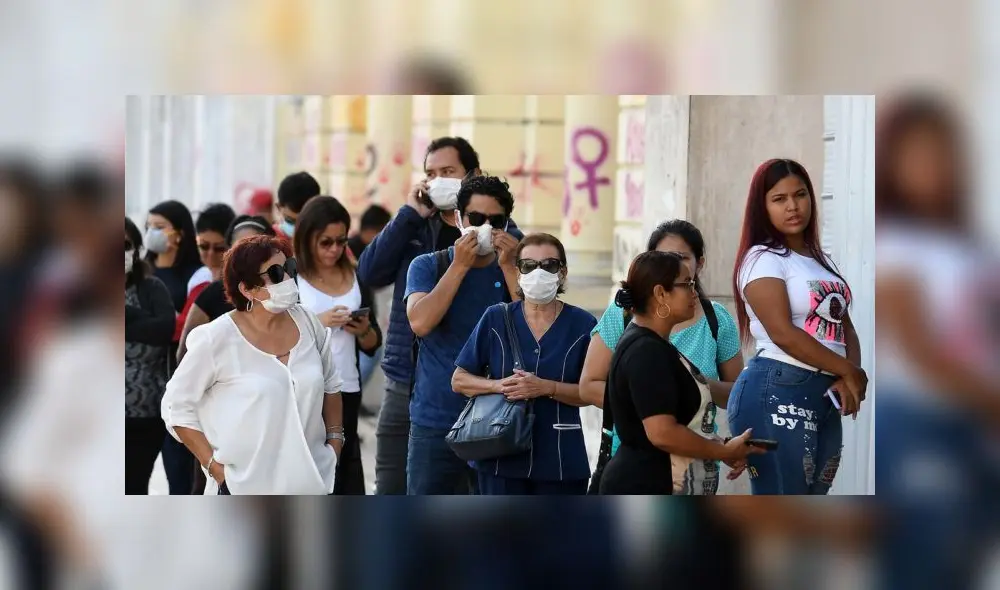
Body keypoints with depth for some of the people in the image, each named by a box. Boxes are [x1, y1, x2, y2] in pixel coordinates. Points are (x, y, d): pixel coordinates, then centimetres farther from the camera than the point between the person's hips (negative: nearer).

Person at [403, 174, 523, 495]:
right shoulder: (428, 266, 4)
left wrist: (508, 266, -13)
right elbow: (420, 322, -14)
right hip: (435, 423, -1)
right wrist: (460, 265, -13)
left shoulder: (514, 269, 5)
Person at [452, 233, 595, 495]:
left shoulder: (582, 325, 0)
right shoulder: (496, 319, 3)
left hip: (561, 461, 0)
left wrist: (547, 388, -19)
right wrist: (499, 385, -14)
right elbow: (459, 380, 5)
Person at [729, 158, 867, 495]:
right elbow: (783, 333, -16)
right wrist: (850, 372, -10)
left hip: (824, 396, 8)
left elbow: (845, 328, 15)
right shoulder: (762, 259, -5)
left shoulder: (822, 262, 20)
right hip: (776, 393, -8)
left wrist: (849, 378, -6)